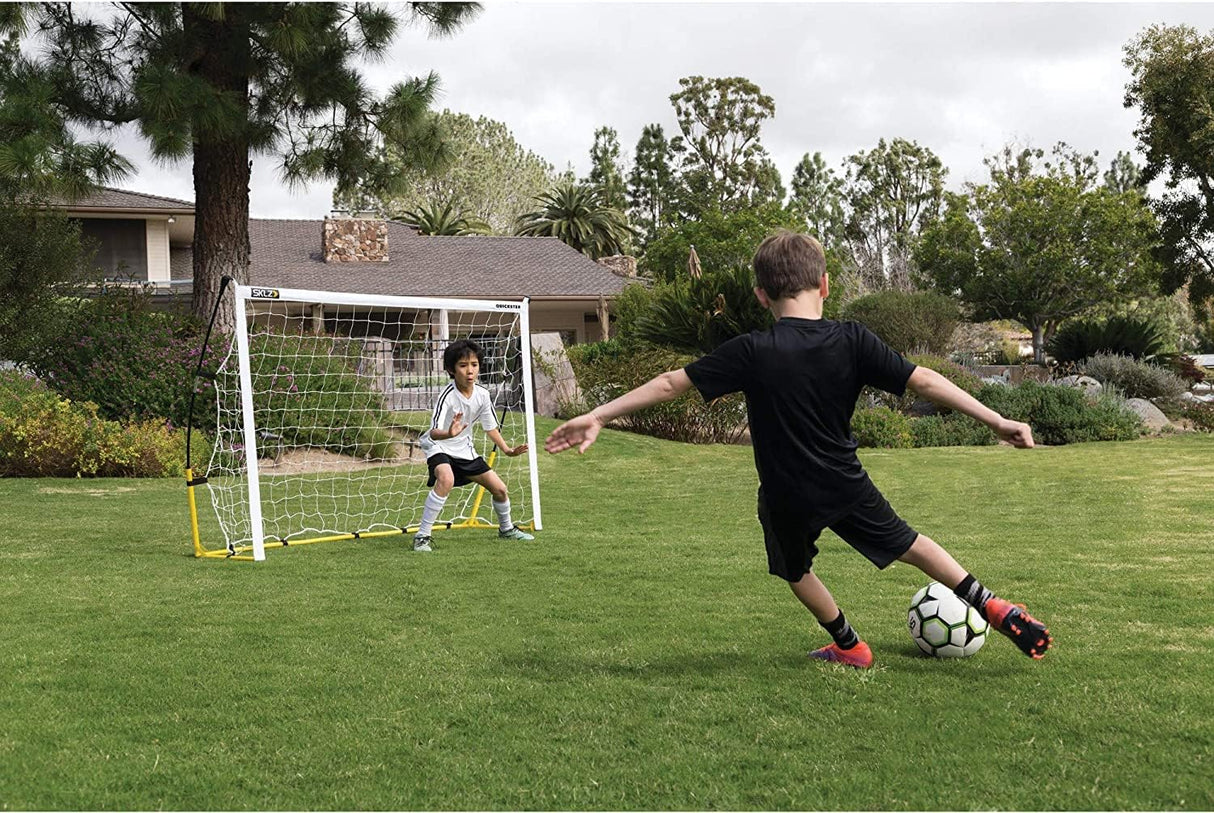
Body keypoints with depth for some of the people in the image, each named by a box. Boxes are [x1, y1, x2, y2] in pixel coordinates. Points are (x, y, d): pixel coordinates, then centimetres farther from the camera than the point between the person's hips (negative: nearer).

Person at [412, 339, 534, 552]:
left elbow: (490, 427, 6)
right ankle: (422, 535, -27)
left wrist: (507, 450, -3)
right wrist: (448, 434, -60)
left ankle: (506, 528, 40)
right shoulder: (447, 396, -28)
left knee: (499, 488, 8)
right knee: (446, 480, -37)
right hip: (439, 447, -6)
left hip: (464, 449, 6)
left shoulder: (482, 394, -9)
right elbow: (434, 432, -39)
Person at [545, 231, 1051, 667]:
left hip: (787, 497, -2)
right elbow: (923, 381, -10)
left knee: (796, 569, 26)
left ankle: (849, 646, 37)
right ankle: (996, 610, 21)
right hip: (847, 485, 2)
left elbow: (673, 383, -15)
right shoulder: (852, 340, -11)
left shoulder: (752, 353, -17)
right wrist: (996, 421, -4)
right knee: (906, 542, 22)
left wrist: (599, 415, -10)